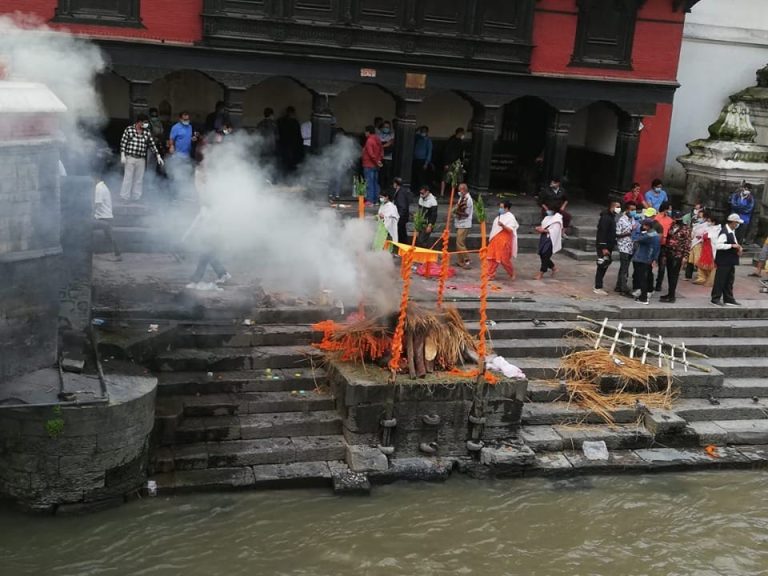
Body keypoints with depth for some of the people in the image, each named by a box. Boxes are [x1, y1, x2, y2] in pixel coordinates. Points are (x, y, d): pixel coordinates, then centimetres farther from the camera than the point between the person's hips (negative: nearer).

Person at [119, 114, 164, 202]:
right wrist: (122, 155, -8)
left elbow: (152, 145, 9)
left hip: (141, 159, 3)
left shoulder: (147, 132, 6)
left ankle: (136, 197, 14)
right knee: (128, 178, -1)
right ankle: (125, 197, 6)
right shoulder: (129, 129, -3)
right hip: (130, 158, -3)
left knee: (139, 179, 6)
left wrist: (158, 156, 4)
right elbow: (123, 142, -2)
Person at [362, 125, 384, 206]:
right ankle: (376, 200, 17)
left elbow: (371, 153, -21)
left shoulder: (369, 141, -15)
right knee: (375, 183, 13)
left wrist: (376, 161, -13)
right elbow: (381, 151, 16)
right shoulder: (378, 140, 12)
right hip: (376, 166, 9)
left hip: (369, 165, -9)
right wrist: (380, 160, 8)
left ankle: (370, 200, -9)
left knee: (369, 183, -7)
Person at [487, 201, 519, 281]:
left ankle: (512, 274, 19)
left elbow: (510, 230, -21)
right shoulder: (500, 216, 15)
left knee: (504, 259, -2)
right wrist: (491, 238, 22)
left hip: (504, 241, -8)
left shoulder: (510, 217, -11)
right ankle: (491, 275, 11)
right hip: (495, 240, 8)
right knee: (492, 258, 5)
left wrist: (503, 225, -36)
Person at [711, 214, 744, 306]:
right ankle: (715, 299, 9)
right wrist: (732, 245, -25)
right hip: (723, 261, -9)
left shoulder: (732, 231, 11)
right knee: (720, 280, 0)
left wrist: (738, 247, 2)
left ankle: (729, 299, 21)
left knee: (729, 281, 14)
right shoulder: (724, 232, -19)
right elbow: (718, 246, -28)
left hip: (731, 260, 9)